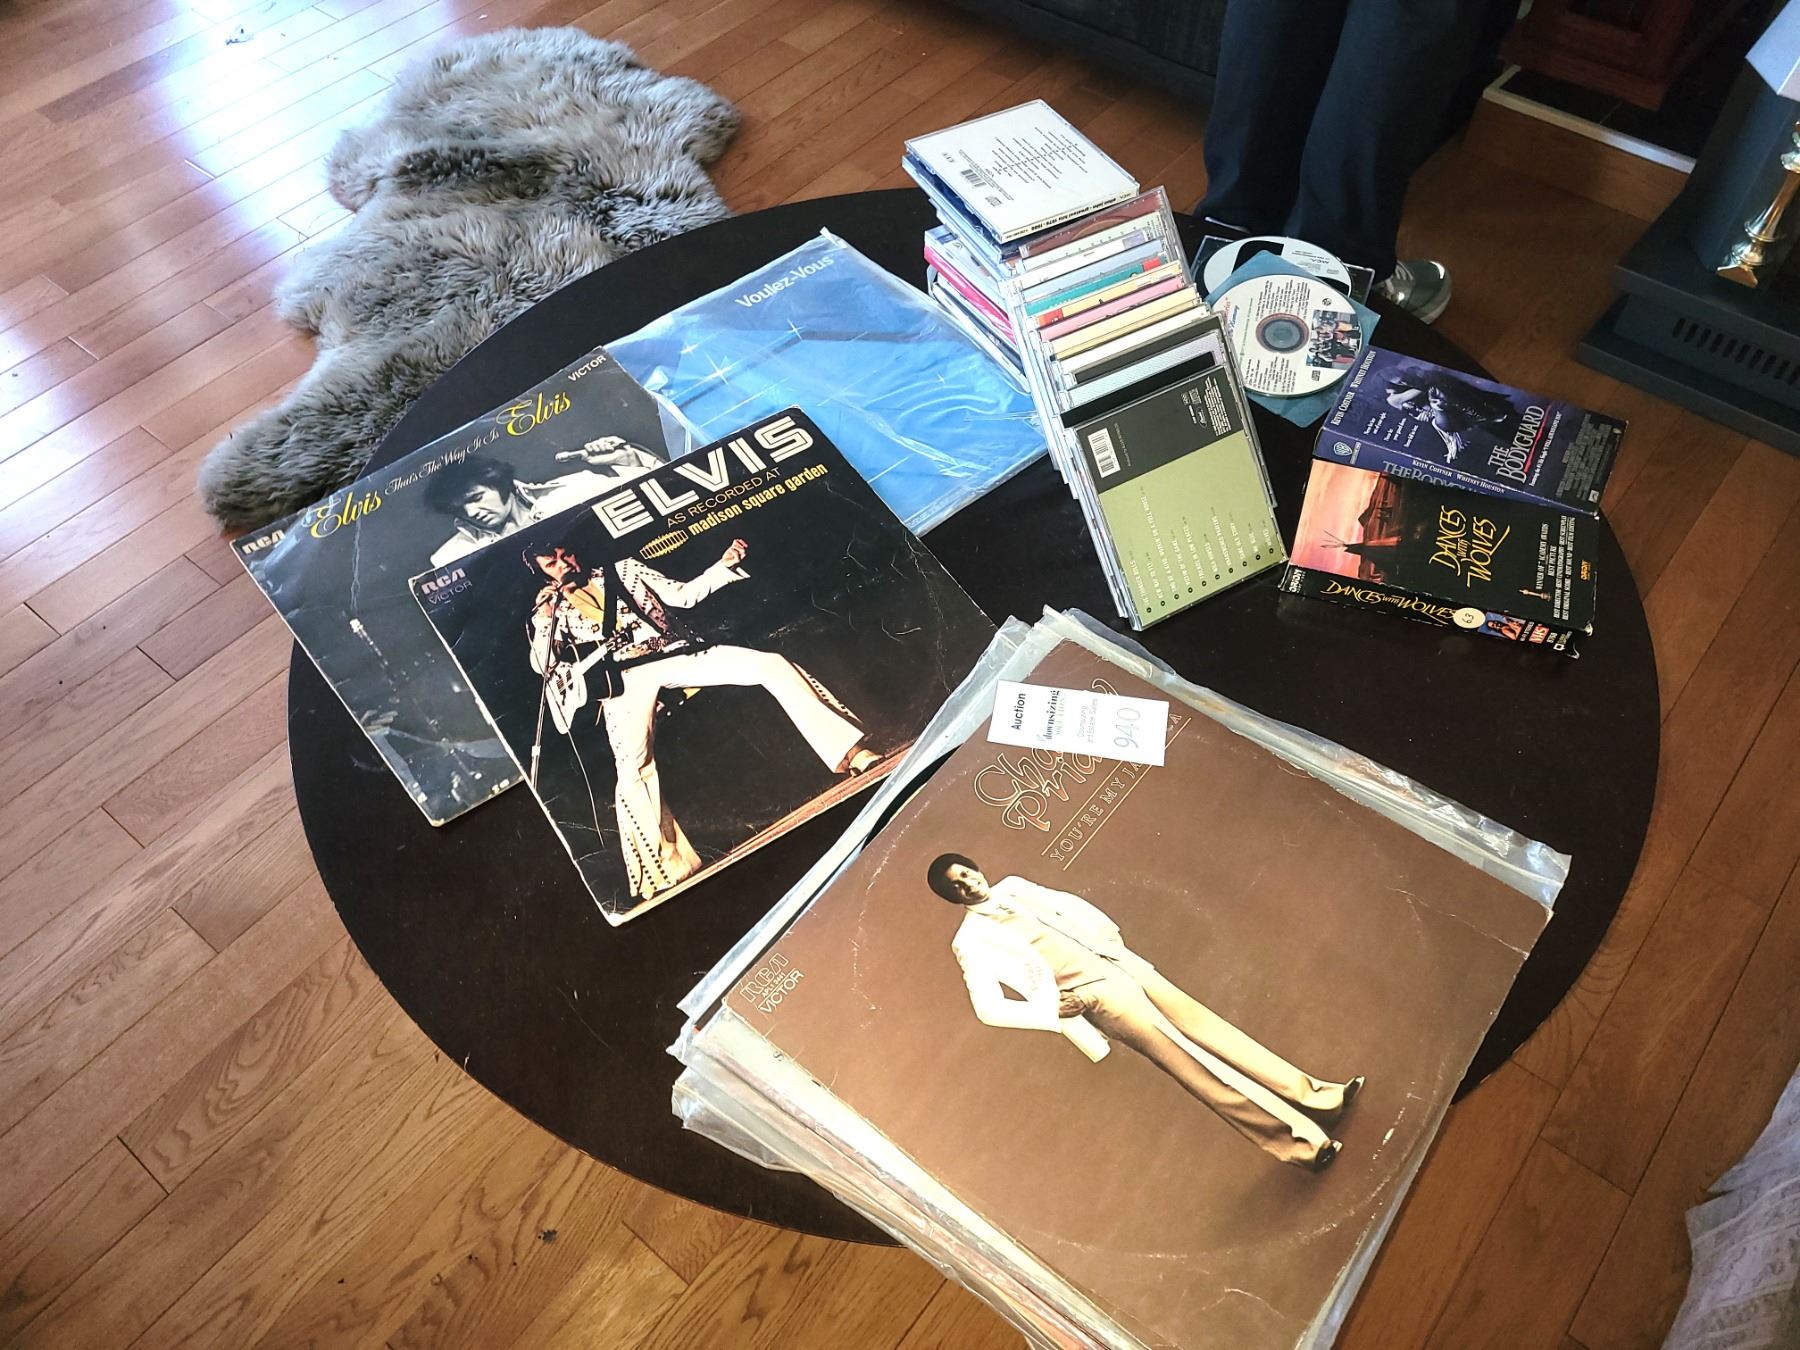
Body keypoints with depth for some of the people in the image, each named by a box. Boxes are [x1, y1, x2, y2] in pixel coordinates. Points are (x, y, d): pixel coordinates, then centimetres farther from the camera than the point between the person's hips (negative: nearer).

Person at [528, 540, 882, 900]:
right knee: (632, 770, -28)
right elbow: (543, 666, 8)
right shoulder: (552, 609, 18)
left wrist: (724, 565, 10)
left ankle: (851, 752, -18)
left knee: (772, 664, -16)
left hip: (675, 653, 2)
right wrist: (546, 619, -6)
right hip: (625, 680, -2)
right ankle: (665, 870, -30)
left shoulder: (623, 570, 22)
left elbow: (683, 595, 21)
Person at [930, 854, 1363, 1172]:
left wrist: (1110, 935, 10)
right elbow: (989, 1008, -10)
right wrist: (1054, 1011, -15)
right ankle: (1296, 1138, -13)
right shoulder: (970, 940, -3)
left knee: (1199, 1021, -2)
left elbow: (1069, 904, 25)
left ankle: (1310, 1093, 2)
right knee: (1183, 1059, -13)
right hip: (1091, 993, -6)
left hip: (1116, 961, 6)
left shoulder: (1012, 887, 16)